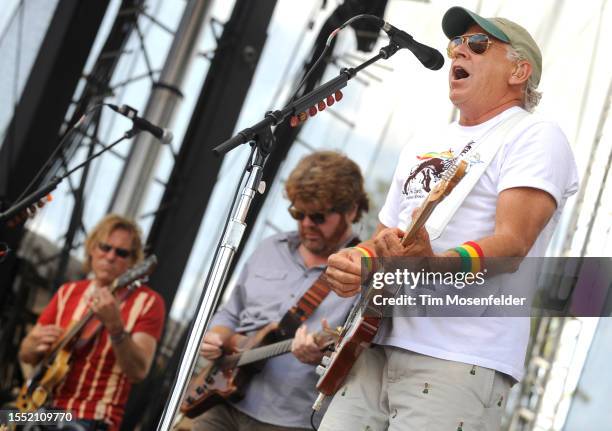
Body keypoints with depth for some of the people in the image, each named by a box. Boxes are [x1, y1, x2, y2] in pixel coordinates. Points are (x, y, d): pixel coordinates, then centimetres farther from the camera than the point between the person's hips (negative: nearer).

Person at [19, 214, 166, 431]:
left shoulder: (148, 301, -4)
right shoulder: (68, 292, 10)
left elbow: (138, 371, -16)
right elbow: (25, 354, 14)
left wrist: (115, 326, -30)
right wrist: (37, 344, -8)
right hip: (42, 411, 5)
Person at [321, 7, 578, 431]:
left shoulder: (535, 136, -1)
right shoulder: (421, 150, 22)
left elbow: (512, 244, -15)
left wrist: (432, 265, -33)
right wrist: (350, 262, 1)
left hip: (460, 362, -6)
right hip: (377, 347, 7)